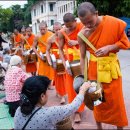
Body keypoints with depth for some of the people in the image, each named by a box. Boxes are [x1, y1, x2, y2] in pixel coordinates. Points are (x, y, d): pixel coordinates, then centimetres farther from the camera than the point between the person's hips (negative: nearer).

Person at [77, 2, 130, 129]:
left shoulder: (115, 23, -16)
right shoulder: (82, 34, -12)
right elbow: (82, 57, -7)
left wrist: (109, 47, -23)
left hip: (111, 67, -1)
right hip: (94, 68, 1)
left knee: (116, 100, 8)